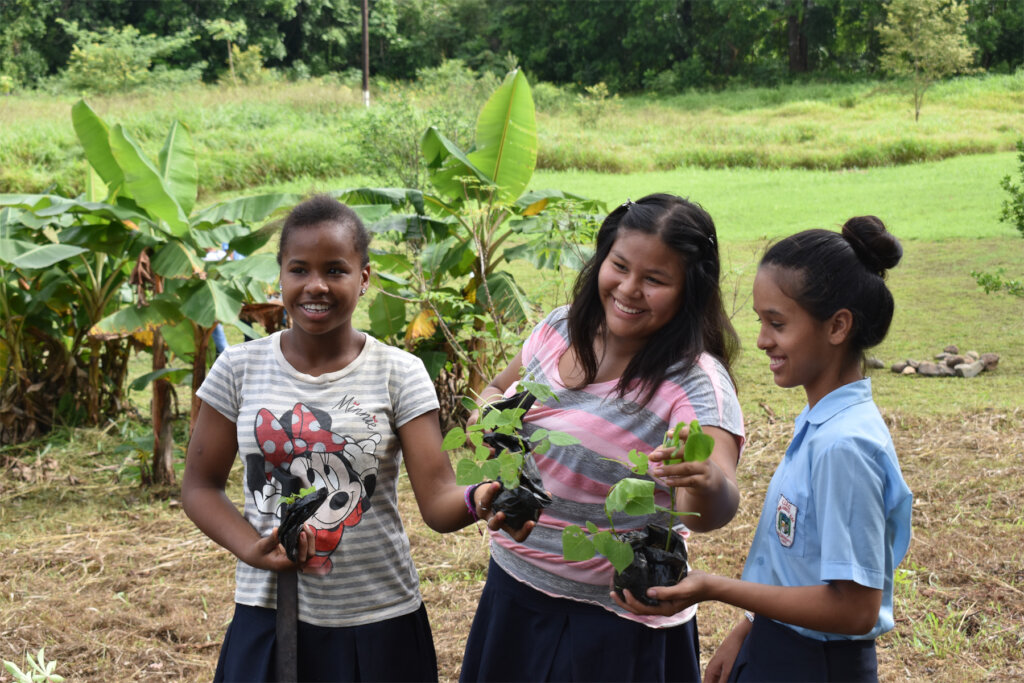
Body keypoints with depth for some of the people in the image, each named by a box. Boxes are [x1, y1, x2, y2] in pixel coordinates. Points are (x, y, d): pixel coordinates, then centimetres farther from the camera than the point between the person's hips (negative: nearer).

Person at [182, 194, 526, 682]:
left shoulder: (400, 374, -5)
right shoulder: (240, 368, -1)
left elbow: (438, 500, -12)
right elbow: (200, 484, 5)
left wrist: (476, 502, -35)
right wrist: (248, 546, -14)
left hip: (379, 622, -1)